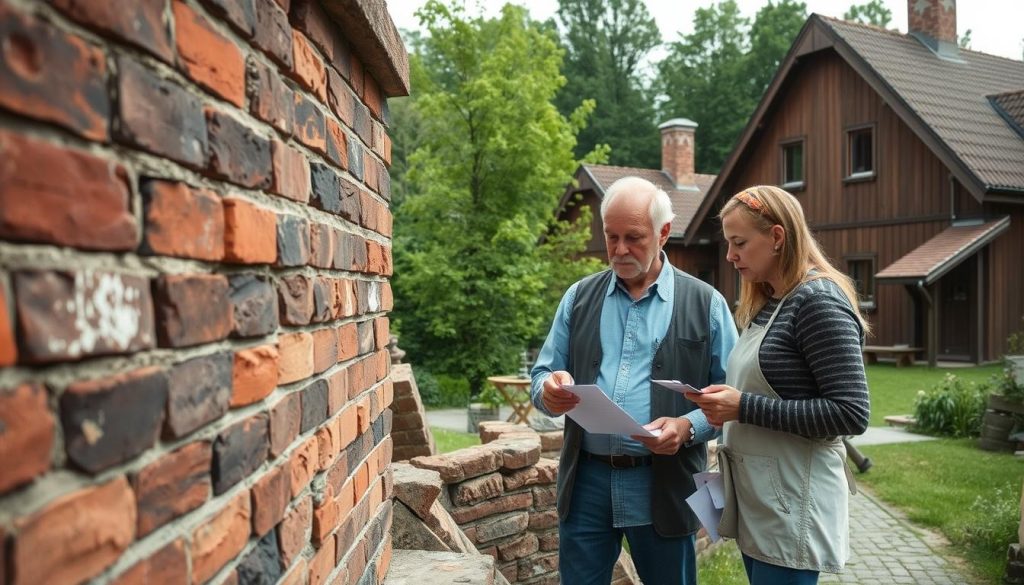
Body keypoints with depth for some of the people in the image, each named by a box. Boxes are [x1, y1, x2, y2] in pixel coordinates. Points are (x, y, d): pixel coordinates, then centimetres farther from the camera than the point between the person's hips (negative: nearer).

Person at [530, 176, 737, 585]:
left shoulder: (705, 303, 1)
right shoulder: (578, 298, 8)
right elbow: (542, 375, 9)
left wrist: (688, 427, -17)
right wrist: (550, 391, -15)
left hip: (663, 484, -2)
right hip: (586, 480, 2)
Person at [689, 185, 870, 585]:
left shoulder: (819, 300, -15)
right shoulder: (765, 304, 12)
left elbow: (852, 414, -20)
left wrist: (744, 408, -22)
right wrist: (722, 402, -3)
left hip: (792, 507, -8)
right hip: (755, 498, 9)